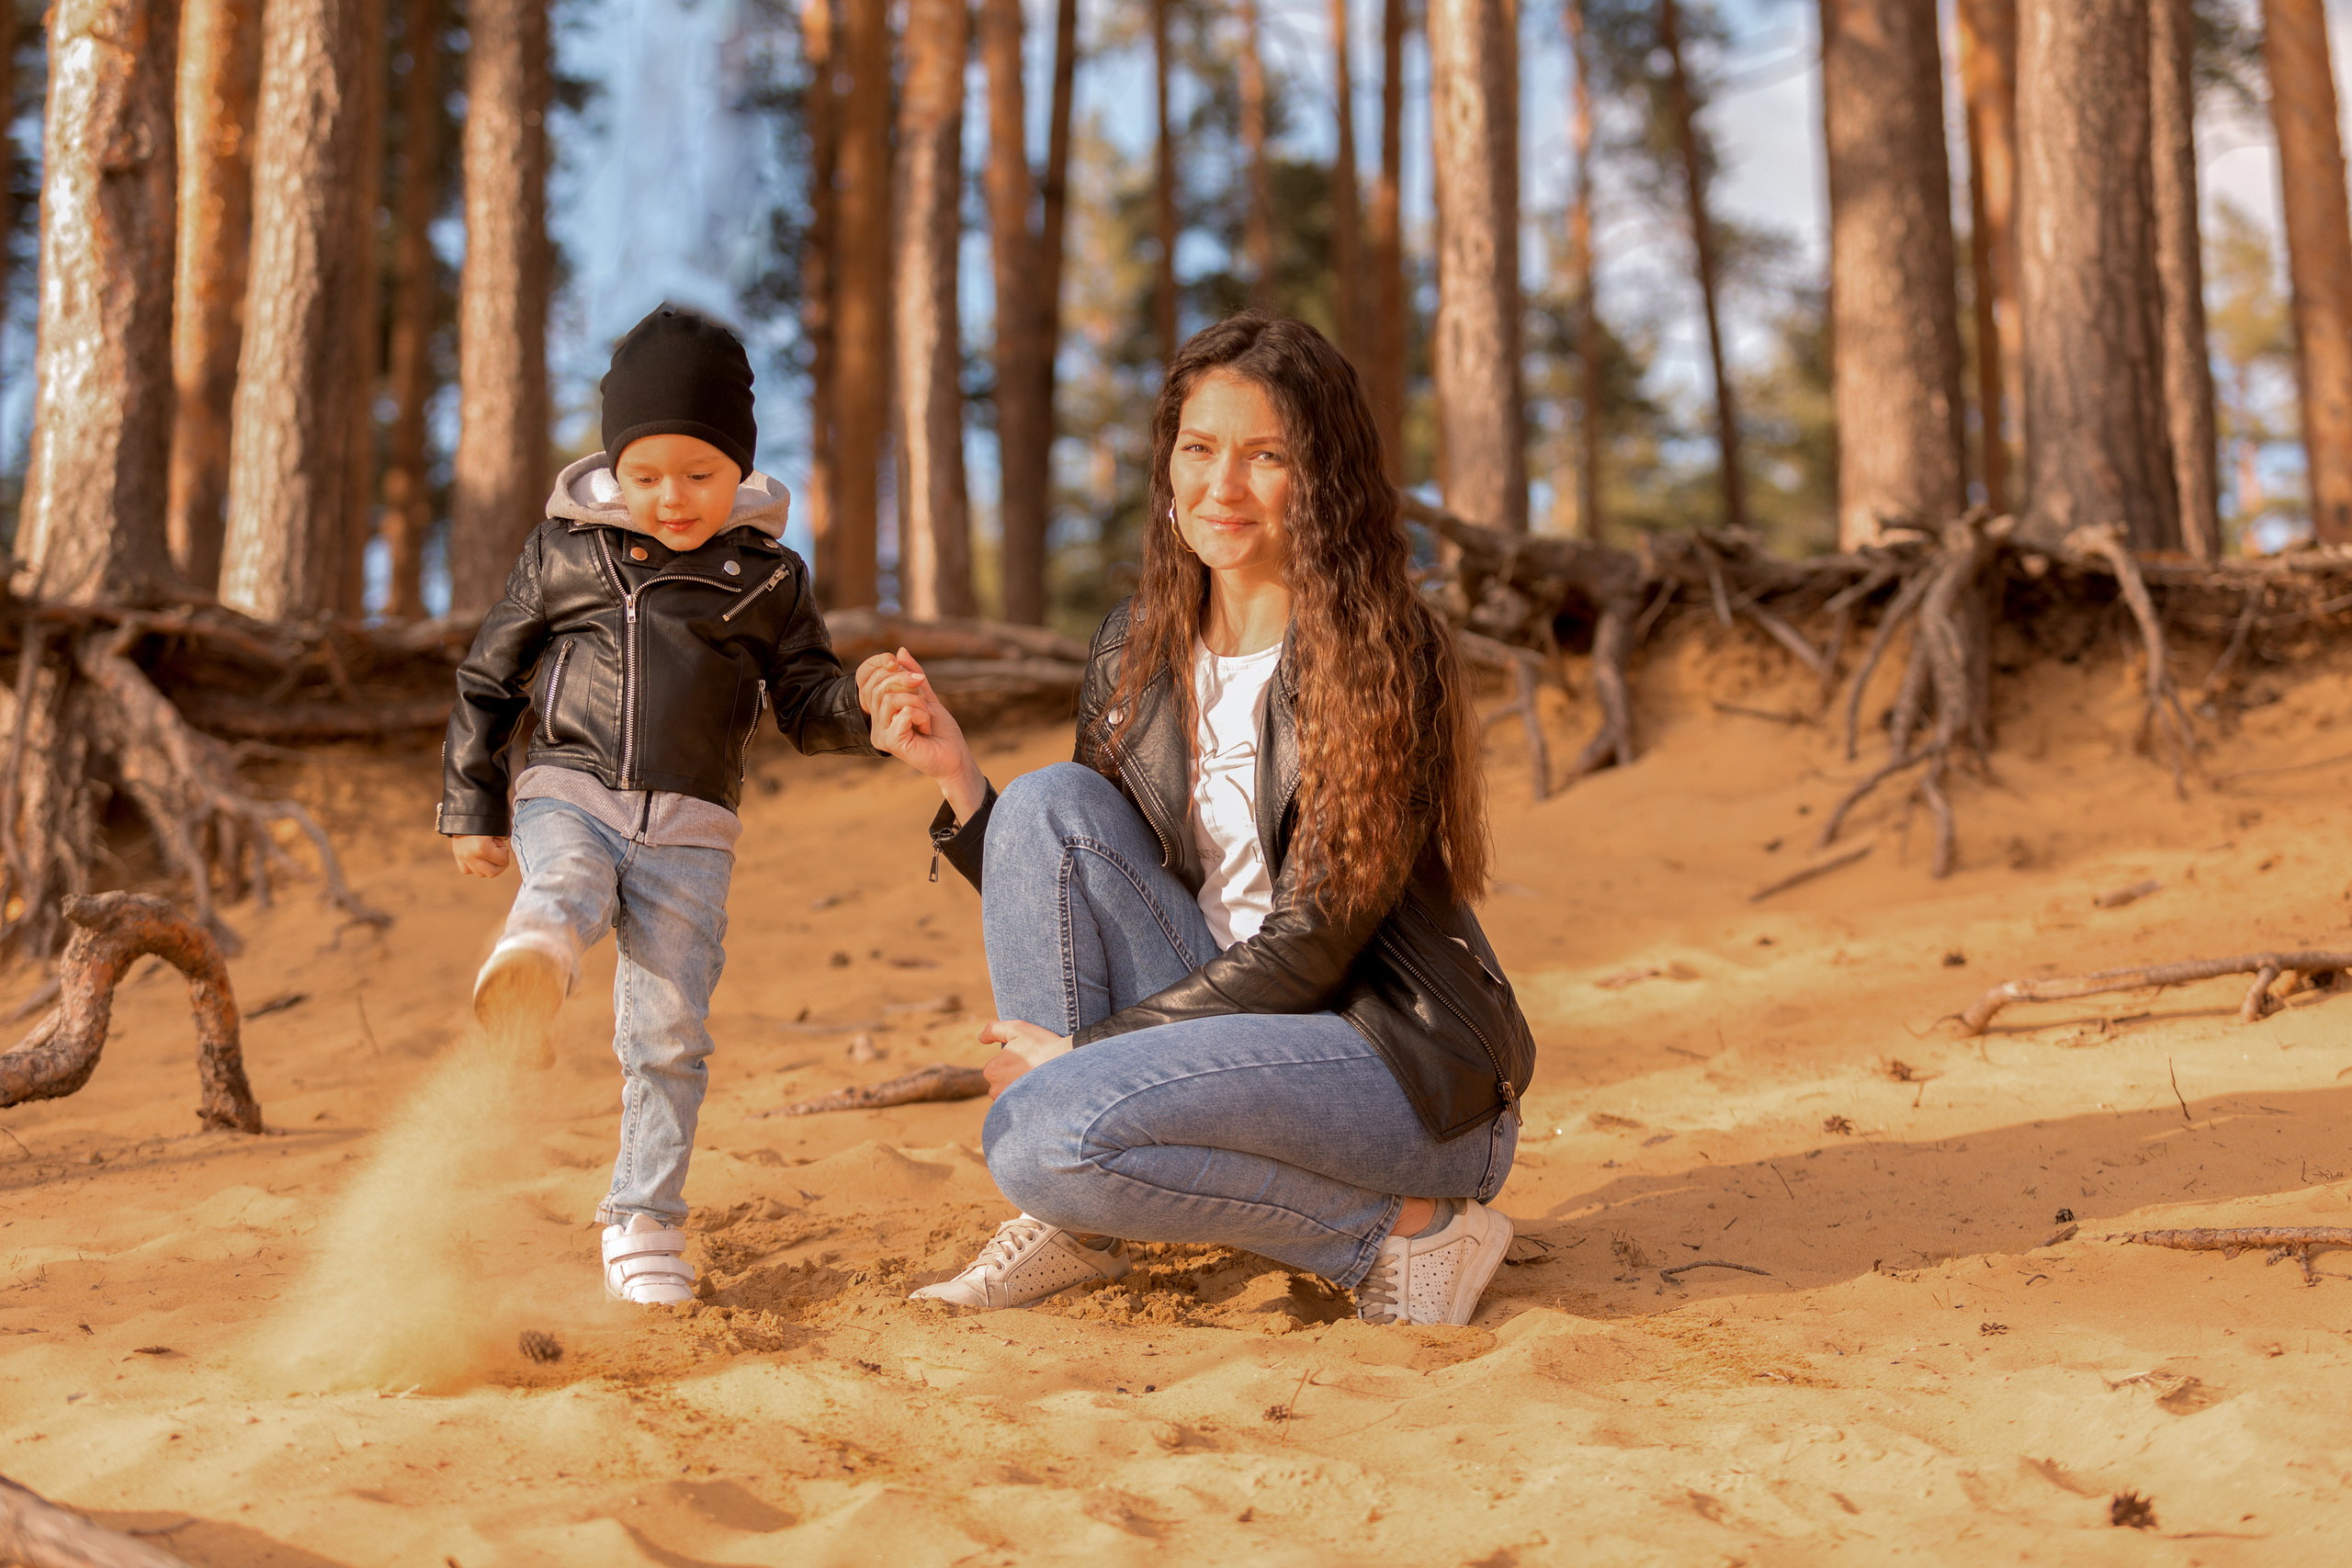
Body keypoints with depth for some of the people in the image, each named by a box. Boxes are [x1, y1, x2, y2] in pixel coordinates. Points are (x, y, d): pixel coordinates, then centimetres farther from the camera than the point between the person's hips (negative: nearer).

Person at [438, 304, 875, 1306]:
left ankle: (643, 1223, 11)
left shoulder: (765, 574, 6)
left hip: (688, 826, 0)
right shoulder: (564, 551, 5)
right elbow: (488, 678, 13)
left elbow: (806, 701, 7)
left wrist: (867, 710, -16)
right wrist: (471, 808, 12)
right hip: (569, 795, 0)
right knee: (567, 890, -35)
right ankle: (530, 963, -67)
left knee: (669, 1034, -1)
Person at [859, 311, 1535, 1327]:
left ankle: (1403, 1228, -9)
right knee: (1050, 802, -11)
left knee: (1040, 1134, -26)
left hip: (1414, 1072, -7)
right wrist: (955, 772, -6)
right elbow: (1060, 893, 9)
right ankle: (1075, 1229, -6)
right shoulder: (1135, 650, 6)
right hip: (1234, 1031, 7)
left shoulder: (1372, 654, -14)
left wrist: (1091, 1047, -15)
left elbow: (1313, 943, -17)